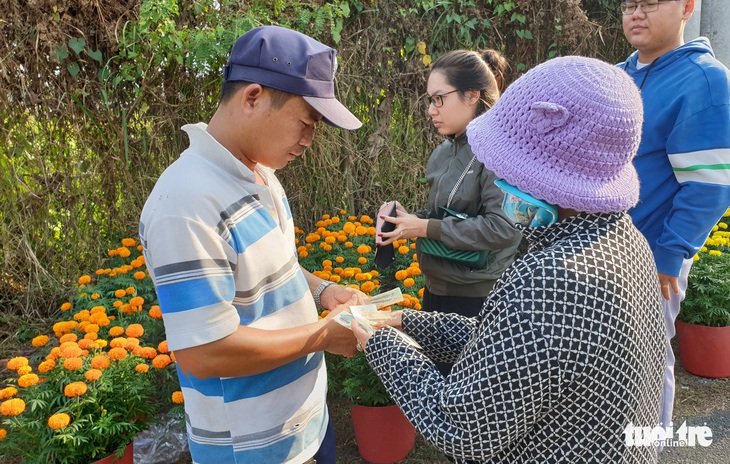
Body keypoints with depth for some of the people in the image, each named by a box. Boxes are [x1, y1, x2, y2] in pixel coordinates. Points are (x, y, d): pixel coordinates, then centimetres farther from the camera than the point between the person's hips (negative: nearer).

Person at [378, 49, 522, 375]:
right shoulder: (444, 153, 8)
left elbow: (503, 227, -25)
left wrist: (426, 228, -19)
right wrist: (409, 220, -3)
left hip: (478, 299, -8)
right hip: (438, 288, 8)